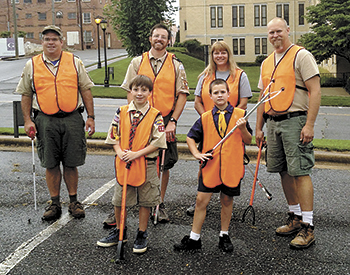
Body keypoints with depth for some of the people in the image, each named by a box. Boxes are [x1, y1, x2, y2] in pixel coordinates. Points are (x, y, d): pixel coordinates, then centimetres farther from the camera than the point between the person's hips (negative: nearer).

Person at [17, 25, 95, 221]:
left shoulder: (75, 62, 6)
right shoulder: (32, 65, 7)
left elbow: (86, 90, 7)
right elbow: (26, 94, 12)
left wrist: (91, 117, 2)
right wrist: (28, 120, 3)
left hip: (72, 119, 0)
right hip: (46, 121, 1)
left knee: (71, 163, 5)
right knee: (51, 165, 6)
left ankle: (74, 201, 20)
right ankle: (55, 203, 19)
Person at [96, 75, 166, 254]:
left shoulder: (155, 116, -5)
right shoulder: (122, 112, 4)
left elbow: (158, 142, -9)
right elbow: (113, 135, 8)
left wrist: (137, 153, -17)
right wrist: (119, 152, -9)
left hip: (146, 164, -3)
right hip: (123, 163, 3)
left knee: (145, 201, 8)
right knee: (119, 200, 11)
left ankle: (142, 235, 25)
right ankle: (119, 232, 31)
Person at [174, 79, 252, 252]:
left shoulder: (240, 115, 1)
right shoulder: (205, 118, 3)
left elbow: (248, 141, 4)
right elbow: (190, 137, 13)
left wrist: (243, 128, -14)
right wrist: (197, 154, -1)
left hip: (232, 166, -1)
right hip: (210, 166, 1)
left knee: (227, 200, 10)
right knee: (201, 200, 0)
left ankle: (224, 236, 27)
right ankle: (194, 238, 11)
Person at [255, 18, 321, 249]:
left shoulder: (301, 55, -5)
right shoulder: (267, 63, 18)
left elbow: (315, 91, -11)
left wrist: (309, 125, -18)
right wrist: (259, 128, 16)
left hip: (294, 121, -7)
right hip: (273, 123, 7)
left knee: (300, 172, -9)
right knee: (285, 172, 10)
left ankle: (308, 227, -5)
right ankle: (296, 218, 21)